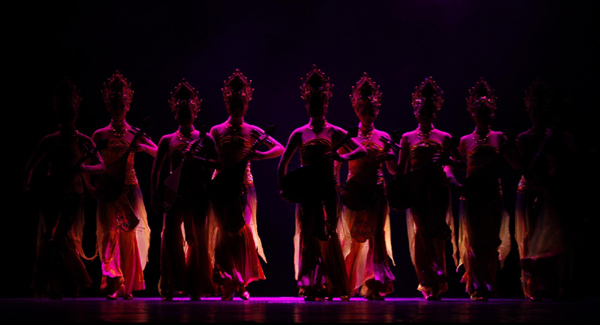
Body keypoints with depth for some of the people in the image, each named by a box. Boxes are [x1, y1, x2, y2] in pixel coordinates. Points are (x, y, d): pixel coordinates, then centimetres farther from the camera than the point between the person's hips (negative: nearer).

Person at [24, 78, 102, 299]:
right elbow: (31, 166, 13)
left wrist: (83, 167, -21)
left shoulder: (83, 141, 2)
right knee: (49, 238, 1)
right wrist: (27, 187, -2)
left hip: (72, 195, -2)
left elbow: (102, 167, -4)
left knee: (63, 237, -11)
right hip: (51, 195, 3)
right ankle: (53, 287, 12)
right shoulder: (50, 140, 7)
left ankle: (71, 284, 7)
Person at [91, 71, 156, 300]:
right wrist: (93, 186, -4)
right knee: (110, 233, -5)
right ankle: (113, 284, -4)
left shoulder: (134, 134, 7)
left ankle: (127, 285, 7)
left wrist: (140, 146, -15)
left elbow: (158, 152, 2)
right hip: (107, 188, 0)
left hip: (129, 187, 0)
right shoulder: (101, 135, 5)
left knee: (129, 233, -2)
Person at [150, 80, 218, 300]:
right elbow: (156, 170, 12)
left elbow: (216, 163, -3)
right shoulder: (168, 140, 13)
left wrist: (196, 159, -17)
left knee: (198, 240, 1)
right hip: (174, 194, 1)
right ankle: (170, 288, 0)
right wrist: (155, 195, 2)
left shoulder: (204, 138, 8)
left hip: (197, 195, -1)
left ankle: (194, 288, 10)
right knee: (170, 238, -9)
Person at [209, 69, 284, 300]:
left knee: (242, 230, -3)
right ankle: (230, 282, 8)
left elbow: (280, 149, -2)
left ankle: (240, 282, 9)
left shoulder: (253, 131, 6)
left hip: (243, 186, 0)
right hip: (222, 185, 0)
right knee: (227, 231, -1)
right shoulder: (217, 131, 8)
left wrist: (258, 155, -15)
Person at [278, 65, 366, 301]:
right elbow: (283, 163, 11)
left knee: (329, 235, -2)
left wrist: (343, 157, -18)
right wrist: (282, 187, 1)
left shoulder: (334, 132, 5)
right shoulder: (299, 134, 8)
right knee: (308, 235, -3)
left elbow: (362, 150, 0)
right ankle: (311, 286, 1)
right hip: (306, 189, 1)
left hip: (328, 189, -1)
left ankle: (331, 286, 6)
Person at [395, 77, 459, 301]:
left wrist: (446, 161, -8)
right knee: (421, 234, -8)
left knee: (436, 234, -4)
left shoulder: (444, 137, 10)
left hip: (438, 188, 0)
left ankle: (434, 284, 4)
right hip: (417, 188, 0)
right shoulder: (408, 138, 11)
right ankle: (431, 285, -1)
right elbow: (401, 169, 12)